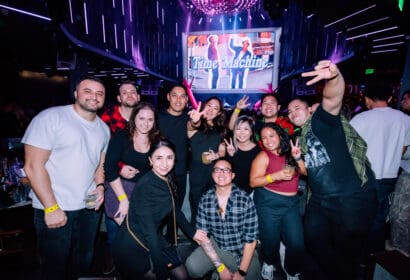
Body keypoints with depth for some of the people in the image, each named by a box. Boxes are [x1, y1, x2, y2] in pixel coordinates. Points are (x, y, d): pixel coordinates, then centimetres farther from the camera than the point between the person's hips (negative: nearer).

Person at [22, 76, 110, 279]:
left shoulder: (103, 128, 7)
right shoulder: (51, 117, -13)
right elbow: (33, 166, -15)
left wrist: (100, 186, -2)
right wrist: (51, 208, -16)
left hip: (90, 206, 6)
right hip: (55, 209, -5)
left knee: (85, 260, 20)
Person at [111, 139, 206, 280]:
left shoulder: (167, 180, -3)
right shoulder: (145, 185, -25)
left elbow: (174, 210, 11)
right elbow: (148, 228, -23)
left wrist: (192, 232, 14)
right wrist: (160, 265, -17)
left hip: (154, 240, 7)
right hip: (132, 247, -7)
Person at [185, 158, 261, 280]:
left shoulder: (245, 200, -18)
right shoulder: (205, 199, -11)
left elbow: (251, 239, -13)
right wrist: (220, 267, -14)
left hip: (243, 252, 0)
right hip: (216, 247, 1)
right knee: (193, 267, -22)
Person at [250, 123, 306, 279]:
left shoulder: (289, 152, 5)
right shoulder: (263, 156, -7)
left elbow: (305, 172, 5)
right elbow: (253, 182, -13)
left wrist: (297, 157, -9)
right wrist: (276, 176, -22)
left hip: (291, 203, 4)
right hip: (269, 203, -4)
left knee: (297, 243, 3)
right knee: (271, 241, 8)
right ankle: (269, 264, 40)